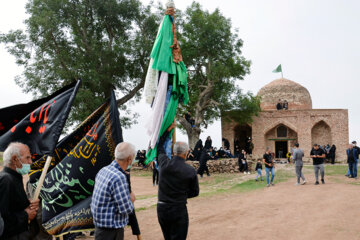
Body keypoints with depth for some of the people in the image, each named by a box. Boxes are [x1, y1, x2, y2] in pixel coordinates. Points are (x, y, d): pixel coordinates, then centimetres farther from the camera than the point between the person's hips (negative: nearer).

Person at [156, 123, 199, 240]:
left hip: (161, 208, 4)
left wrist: (168, 130, 21)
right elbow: (195, 192, 1)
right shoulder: (191, 171, -11)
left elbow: (159, 146, 14)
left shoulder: (164, 163, -6)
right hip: (179, 210, -3)